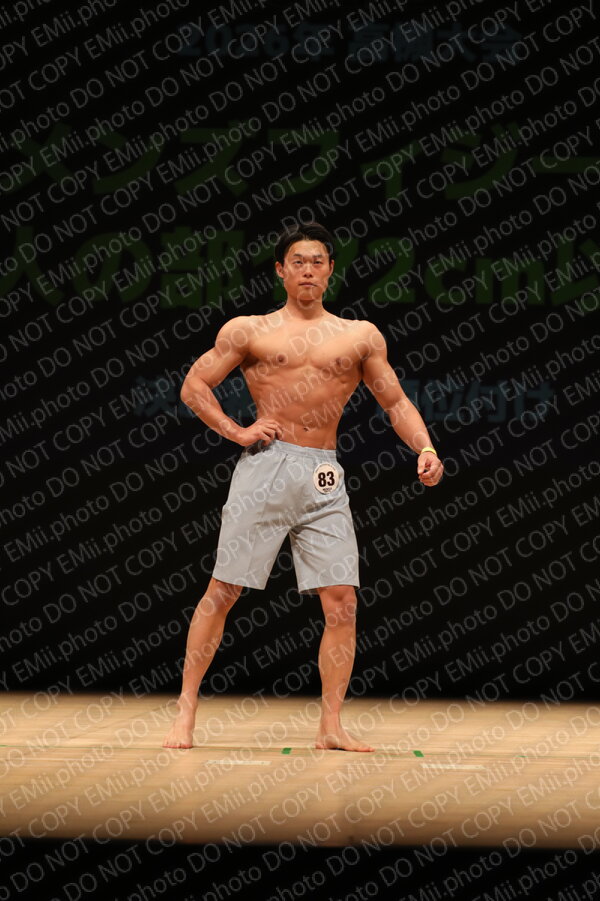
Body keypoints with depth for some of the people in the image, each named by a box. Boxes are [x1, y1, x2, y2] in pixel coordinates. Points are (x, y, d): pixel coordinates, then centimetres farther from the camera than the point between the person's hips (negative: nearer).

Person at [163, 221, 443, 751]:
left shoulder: (360, 337, 12)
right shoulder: (249, 331, 7)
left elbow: (396, 402, 14)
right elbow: (195, 385, 10)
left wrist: (425, 448, -3)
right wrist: (236, 431, -2)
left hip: (324, 478, 2)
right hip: (265, 467, -2)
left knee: (342, 600, -5)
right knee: (223, 590, -2)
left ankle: (331, 727, 1)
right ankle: (186, 711, 6)